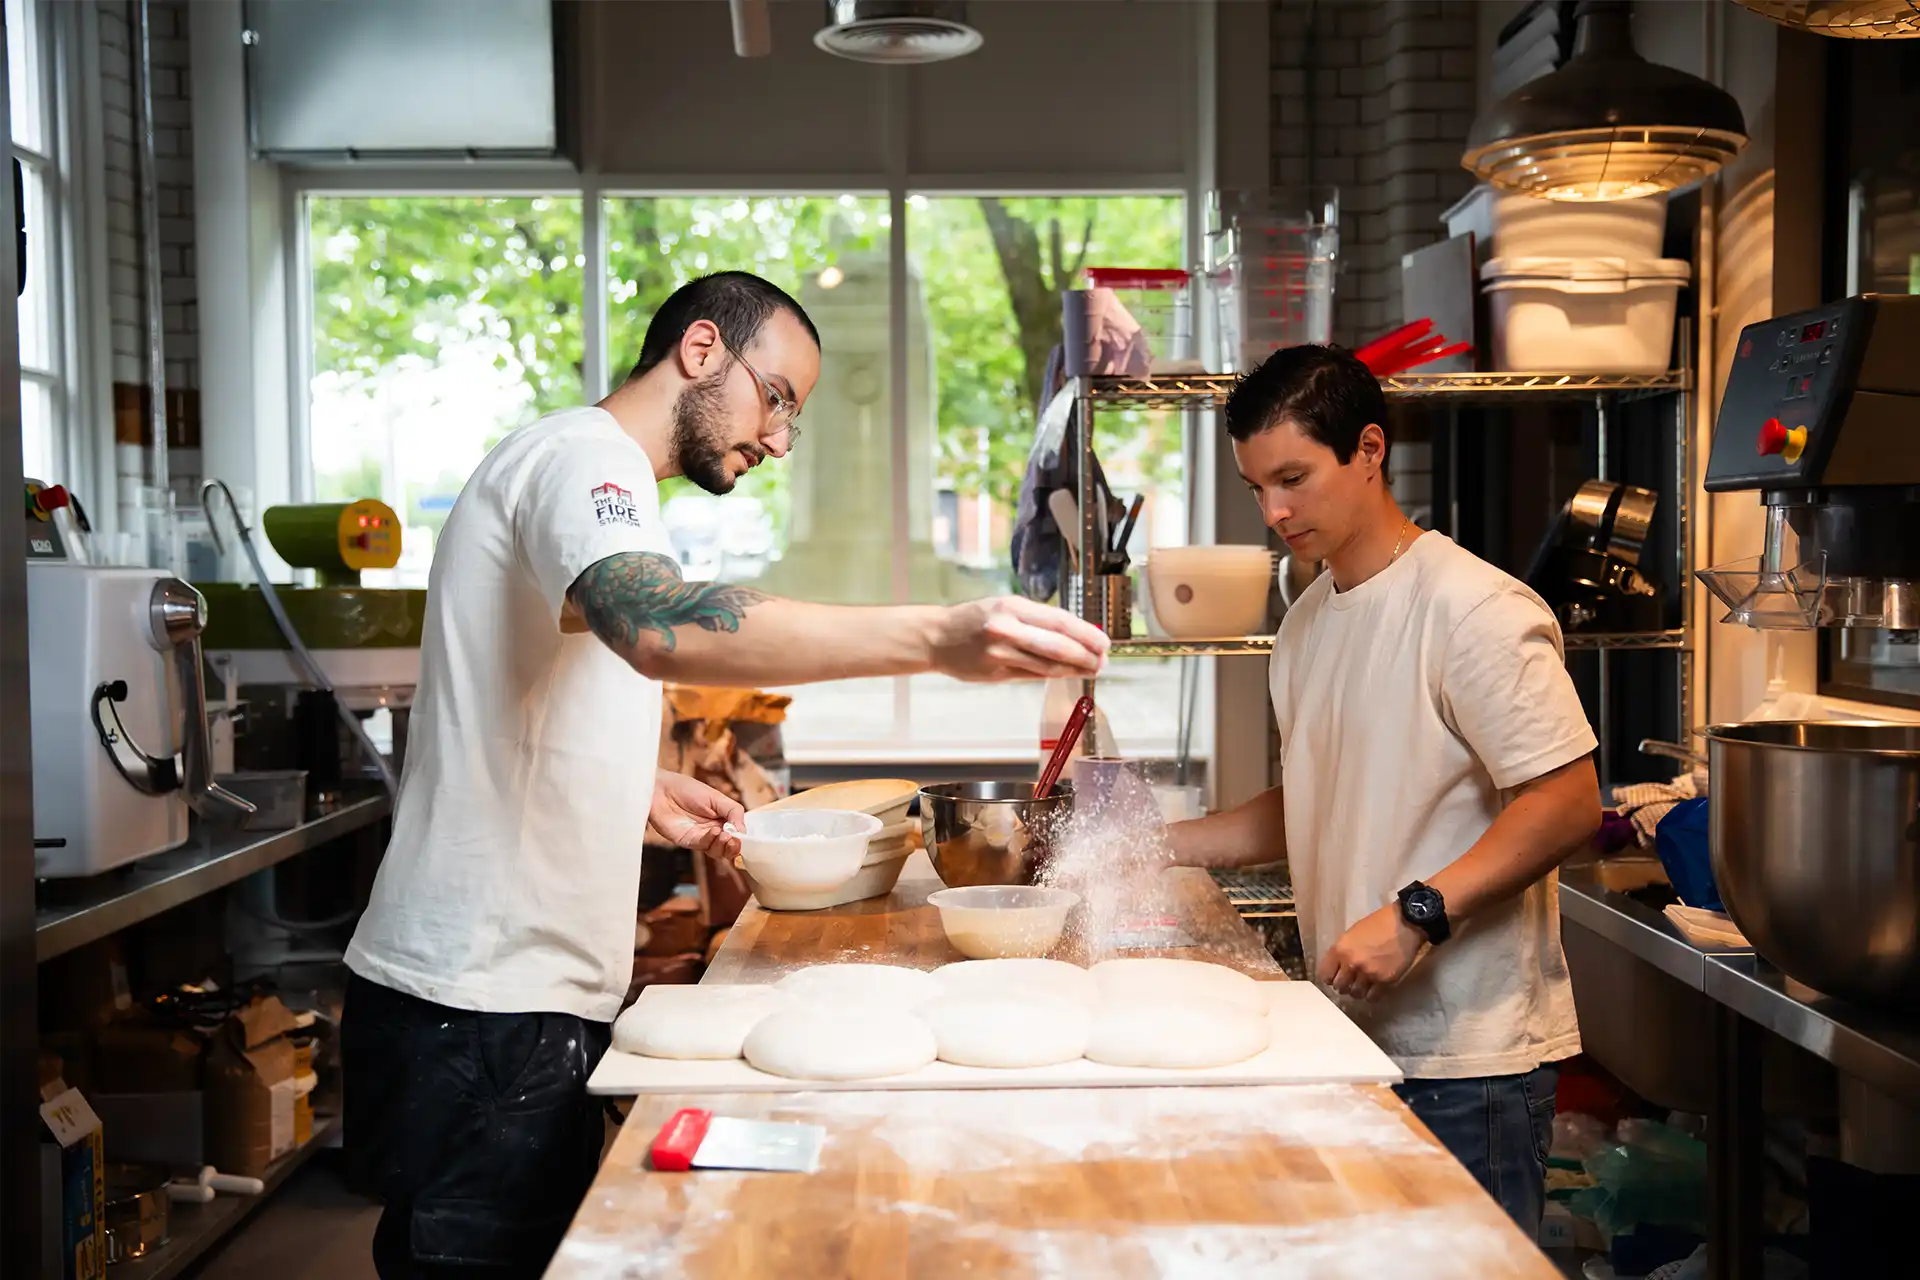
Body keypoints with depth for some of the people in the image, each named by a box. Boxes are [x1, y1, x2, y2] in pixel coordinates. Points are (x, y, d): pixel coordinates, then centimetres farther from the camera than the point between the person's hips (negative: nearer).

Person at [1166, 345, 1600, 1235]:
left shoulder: (1473, 611, -14)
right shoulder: (1306, 623, 12)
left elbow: (1569, 805, -18)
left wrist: (1415, 914, -24)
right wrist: (1162, 845, 9)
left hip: (1466, 1059, -7)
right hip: (1353, 1034, 7)